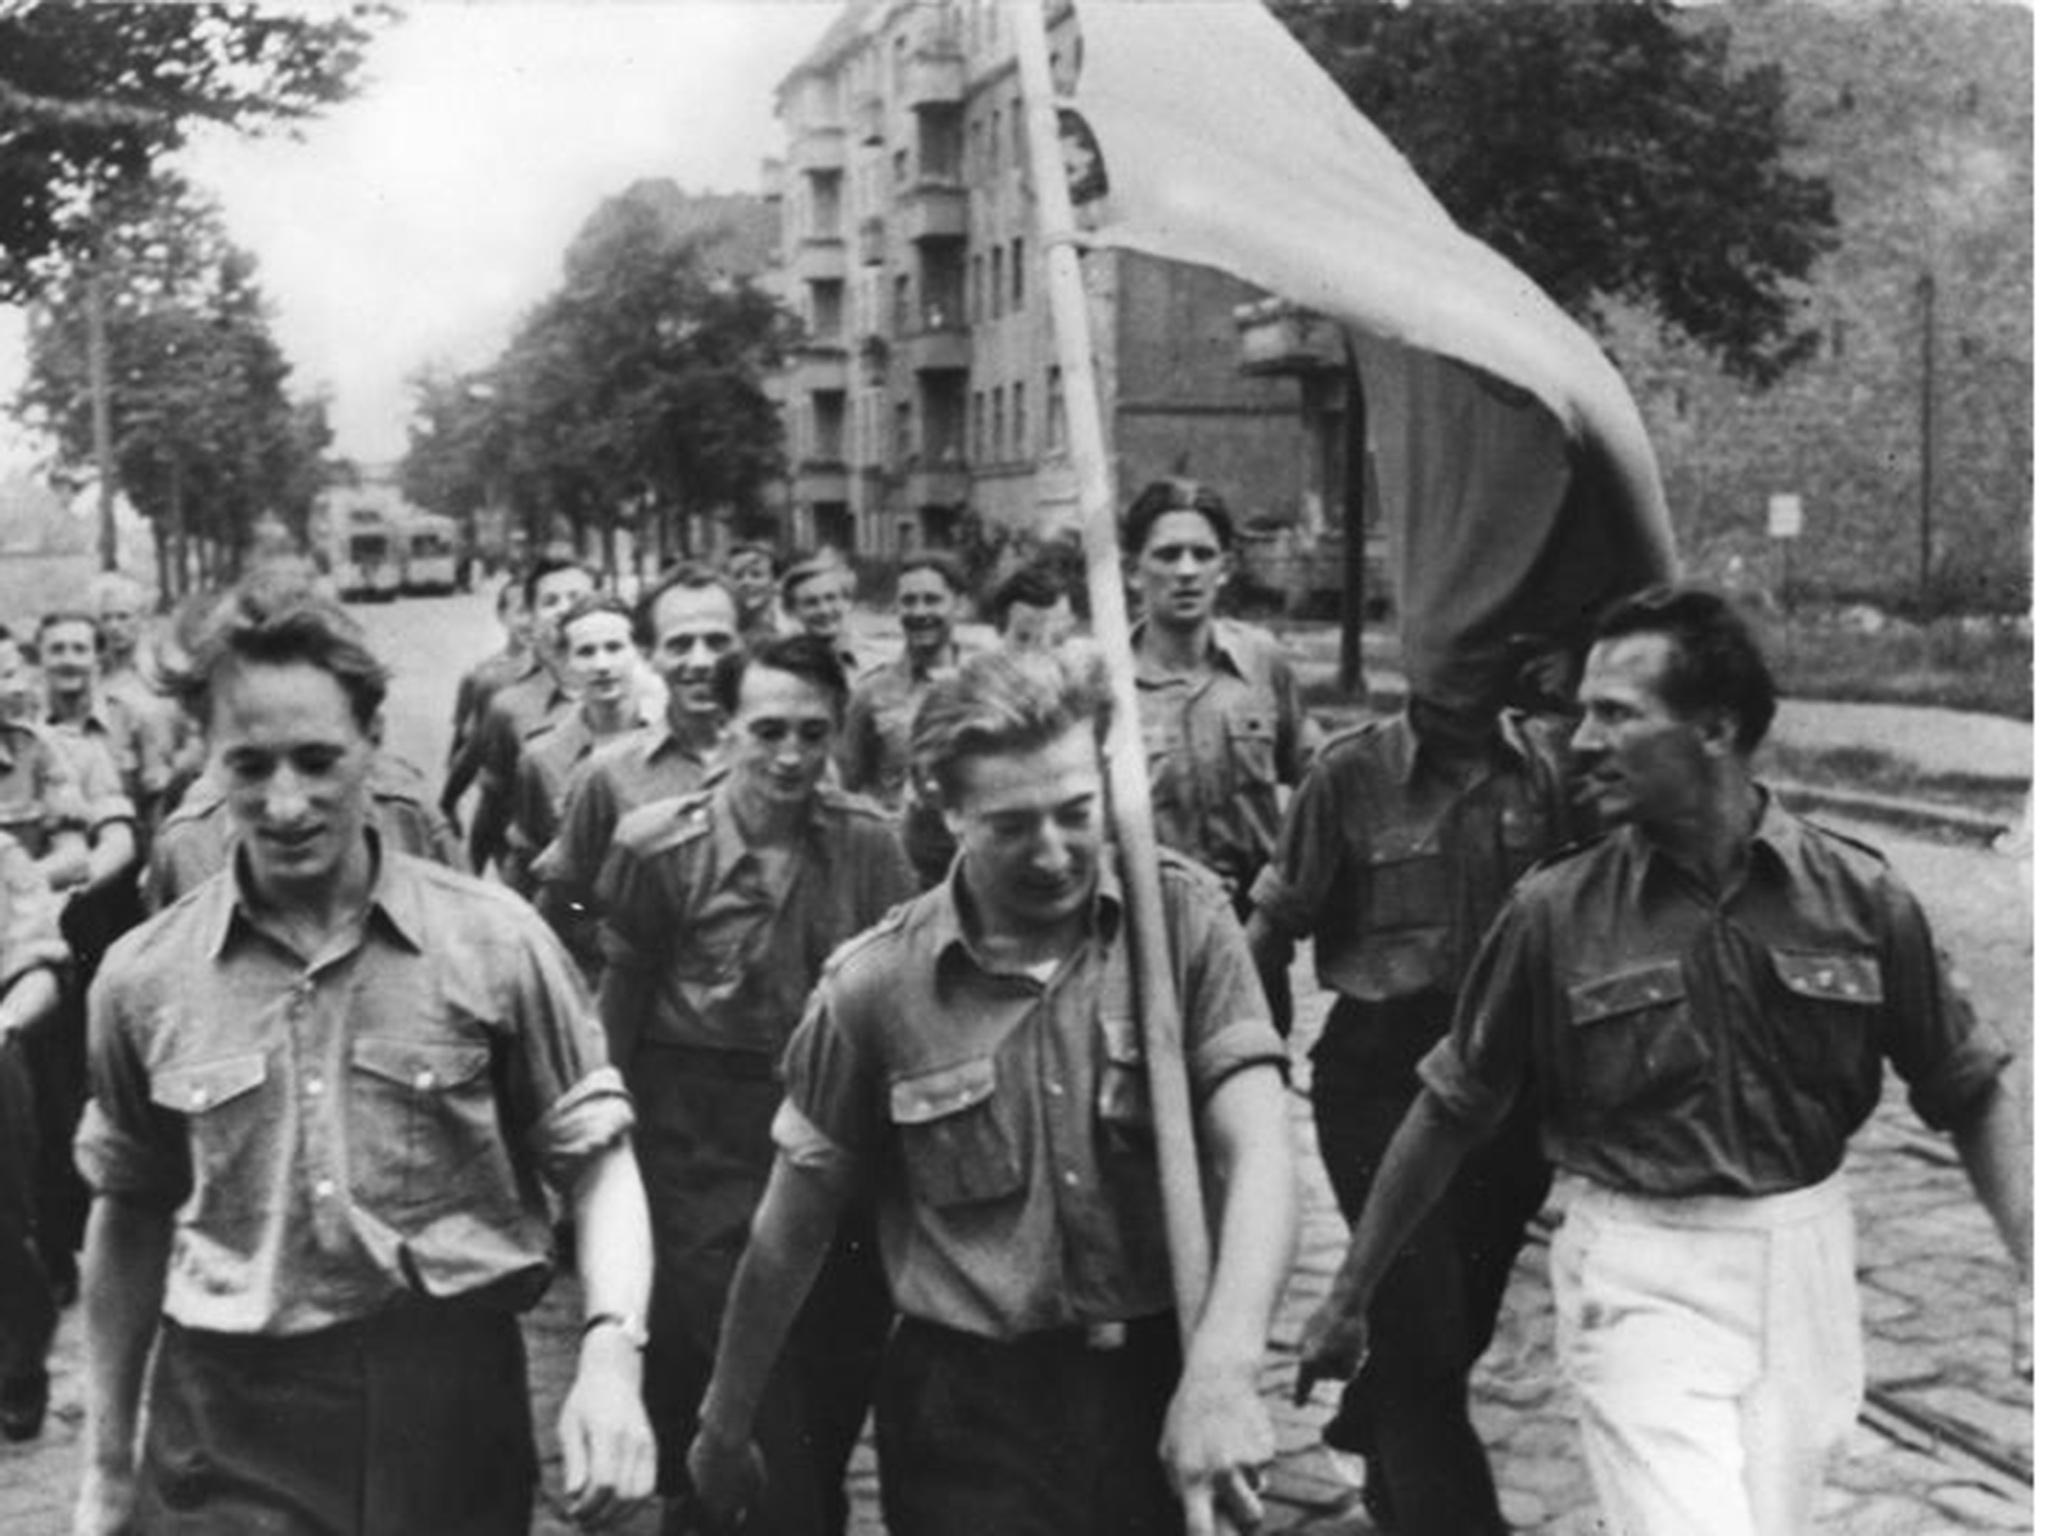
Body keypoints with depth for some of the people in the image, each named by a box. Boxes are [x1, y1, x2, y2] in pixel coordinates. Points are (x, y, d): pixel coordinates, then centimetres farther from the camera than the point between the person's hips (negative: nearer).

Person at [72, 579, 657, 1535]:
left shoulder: (494, 943, -7)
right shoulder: (143, 977, -1)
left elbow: (596, 1161, -2)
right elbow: (130, 1216, 10)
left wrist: (611, 1352, -18)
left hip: (453, 1398, 0)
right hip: (222, 1421, 0)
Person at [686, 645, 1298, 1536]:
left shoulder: (1183, 918, -8)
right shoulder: (875, 987, -7)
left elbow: (1256, 1151, -16)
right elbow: (790, 1230, 3)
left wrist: (1222, 1369, -31)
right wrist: (725, 1425, 11)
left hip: (1161, 1383, 1)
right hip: (965, 1406, -1)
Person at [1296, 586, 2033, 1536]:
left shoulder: (1858, 898, -4)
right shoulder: (1555, 913, -7)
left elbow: (1973, 1100, 6)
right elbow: (1448, 1115, 1)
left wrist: (2034, 1268, -6)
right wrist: (1347, 1302, 6)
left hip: (1805, 1274, 3)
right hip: (1639, 1281, -2)